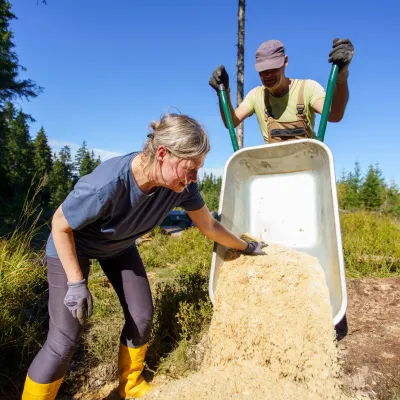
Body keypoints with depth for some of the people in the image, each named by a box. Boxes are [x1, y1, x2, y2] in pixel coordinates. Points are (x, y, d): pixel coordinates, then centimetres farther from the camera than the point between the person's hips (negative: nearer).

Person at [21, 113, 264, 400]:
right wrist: (76, 283, -21)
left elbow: (209, 226, -9)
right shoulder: (107, 184, -42)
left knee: (142, 316, 5)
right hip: (71, 245, -4)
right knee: (65, 338, -9)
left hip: (120, 246, 5)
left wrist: (245, 247, 3)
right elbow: (60, 225, -23)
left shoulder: (182, 186, -26)